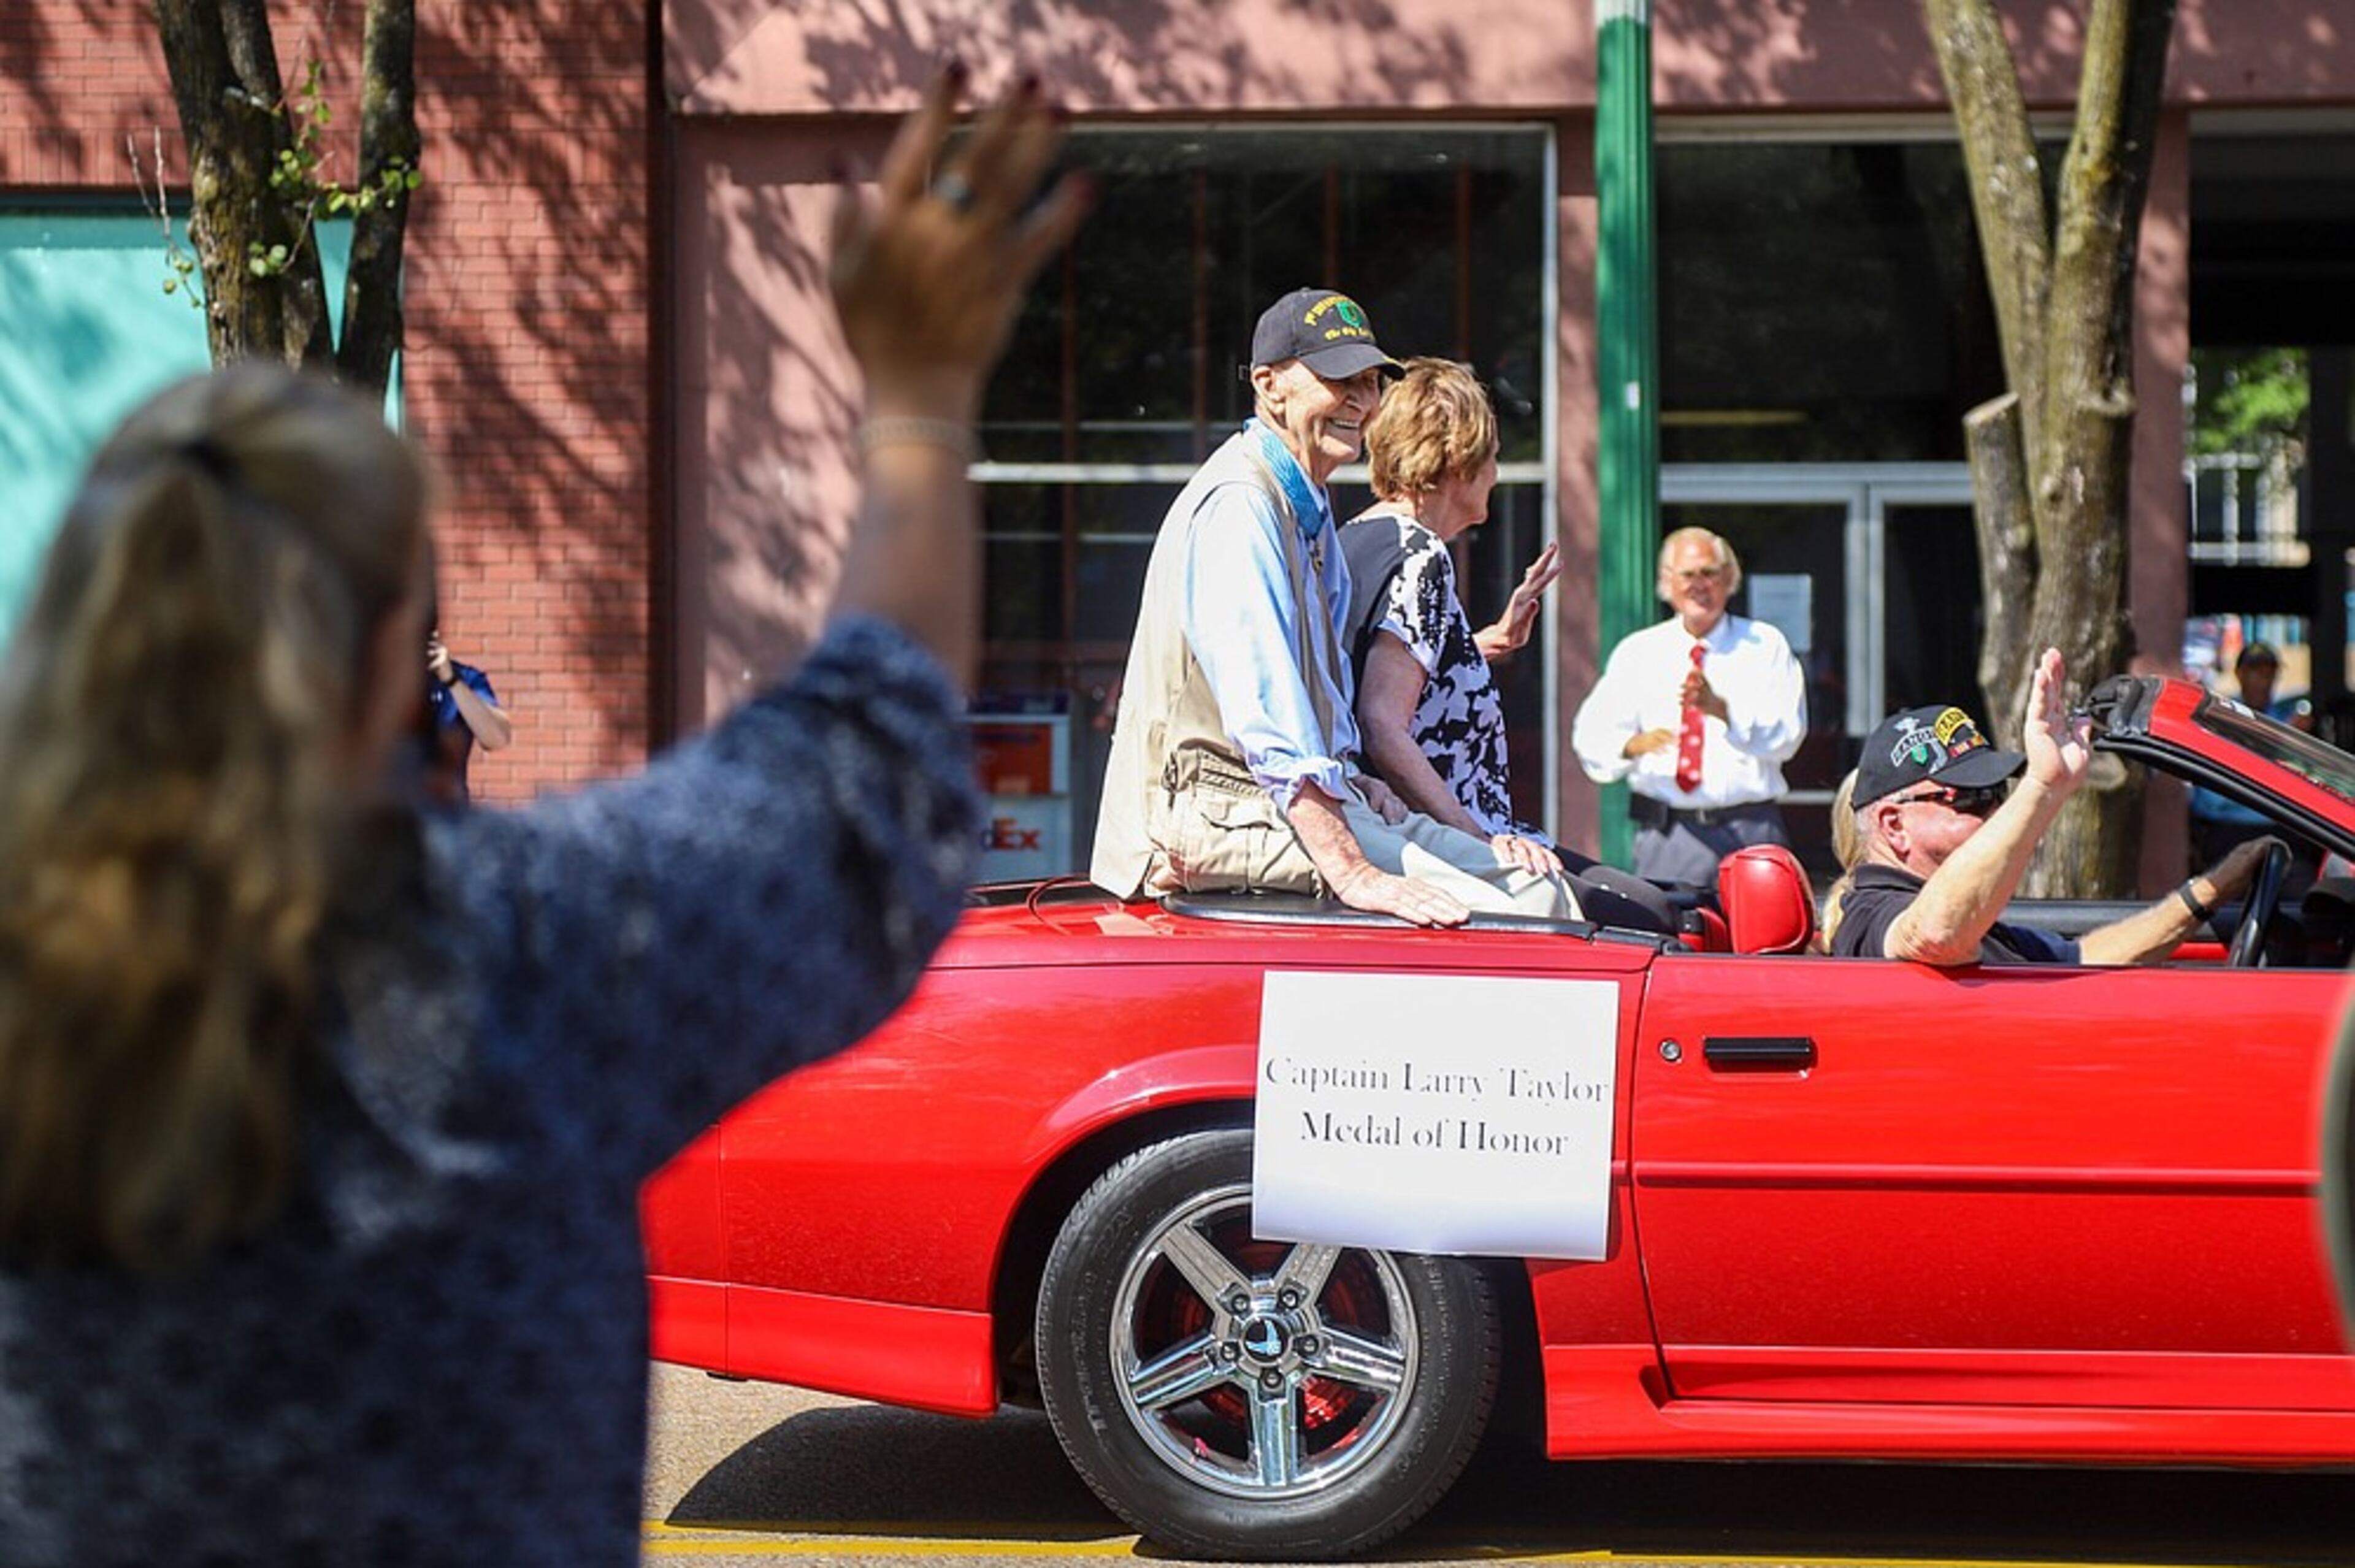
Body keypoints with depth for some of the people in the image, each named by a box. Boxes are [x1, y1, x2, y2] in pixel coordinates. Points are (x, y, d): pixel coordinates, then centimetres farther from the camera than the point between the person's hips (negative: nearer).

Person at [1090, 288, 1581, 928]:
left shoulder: (1308, 508, 19)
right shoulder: (1239, 505, -15)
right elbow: (1266, 714, -24)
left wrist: (1353, 779, 14)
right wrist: (1353, 874, -29)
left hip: (1311, 791, 10)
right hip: (1223, 812, -10)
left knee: (1540, 889, -5)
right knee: (1501, 908, -21)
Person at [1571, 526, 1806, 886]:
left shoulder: (1766, 647, 8)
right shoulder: (1637, 652, 12)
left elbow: (1787, 735, -5)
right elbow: (1592, 735, 5)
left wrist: (1722, 709, -22)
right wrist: (1633, 745, -17)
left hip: (1751, 832, -1)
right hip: (1668, 834, 1)